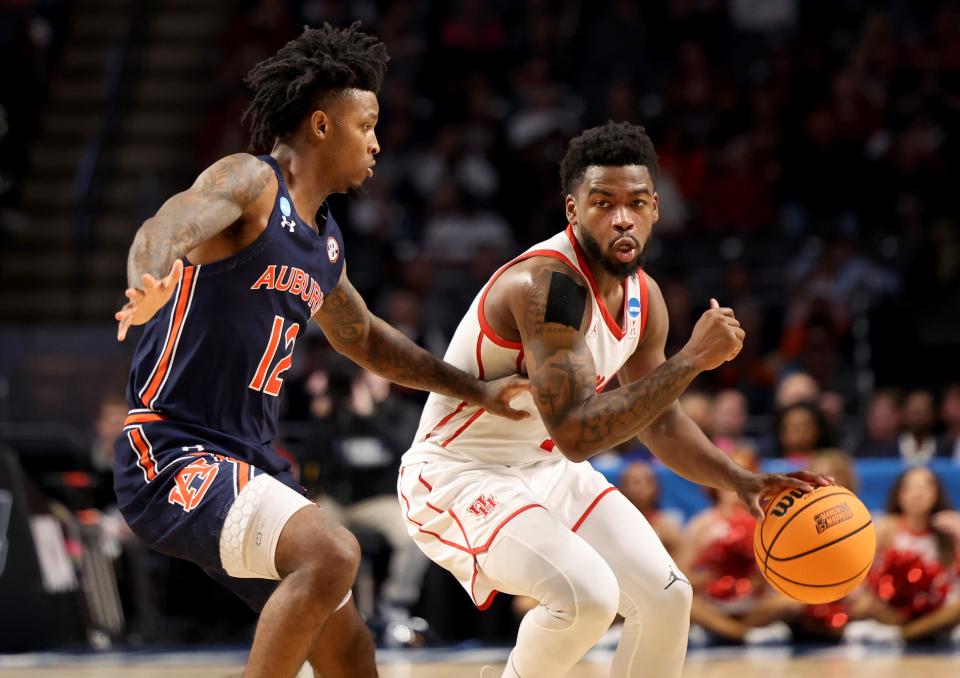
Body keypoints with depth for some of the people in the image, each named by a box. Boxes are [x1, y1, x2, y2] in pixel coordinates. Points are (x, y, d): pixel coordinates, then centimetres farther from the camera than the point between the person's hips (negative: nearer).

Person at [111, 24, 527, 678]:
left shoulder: (324, 243, 15)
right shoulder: (253, 182, -11)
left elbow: (365, 339, 34)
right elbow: (166, 226, -33)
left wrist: (477, 390, 33)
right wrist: (151, 284, -56)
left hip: (250, 461, 10)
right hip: (172, 455, -10)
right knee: (331, 551, -30)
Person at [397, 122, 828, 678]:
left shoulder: (643, 297, 0)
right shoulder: (548, 283, -28)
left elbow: (661, 424, 13)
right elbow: (575, 432, -36)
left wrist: (741, 481, -2)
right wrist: (692, 360, -35)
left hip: (548, 471, 9)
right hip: (458, 478, -9)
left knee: (666, 596, 1)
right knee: (587, 592, -28)